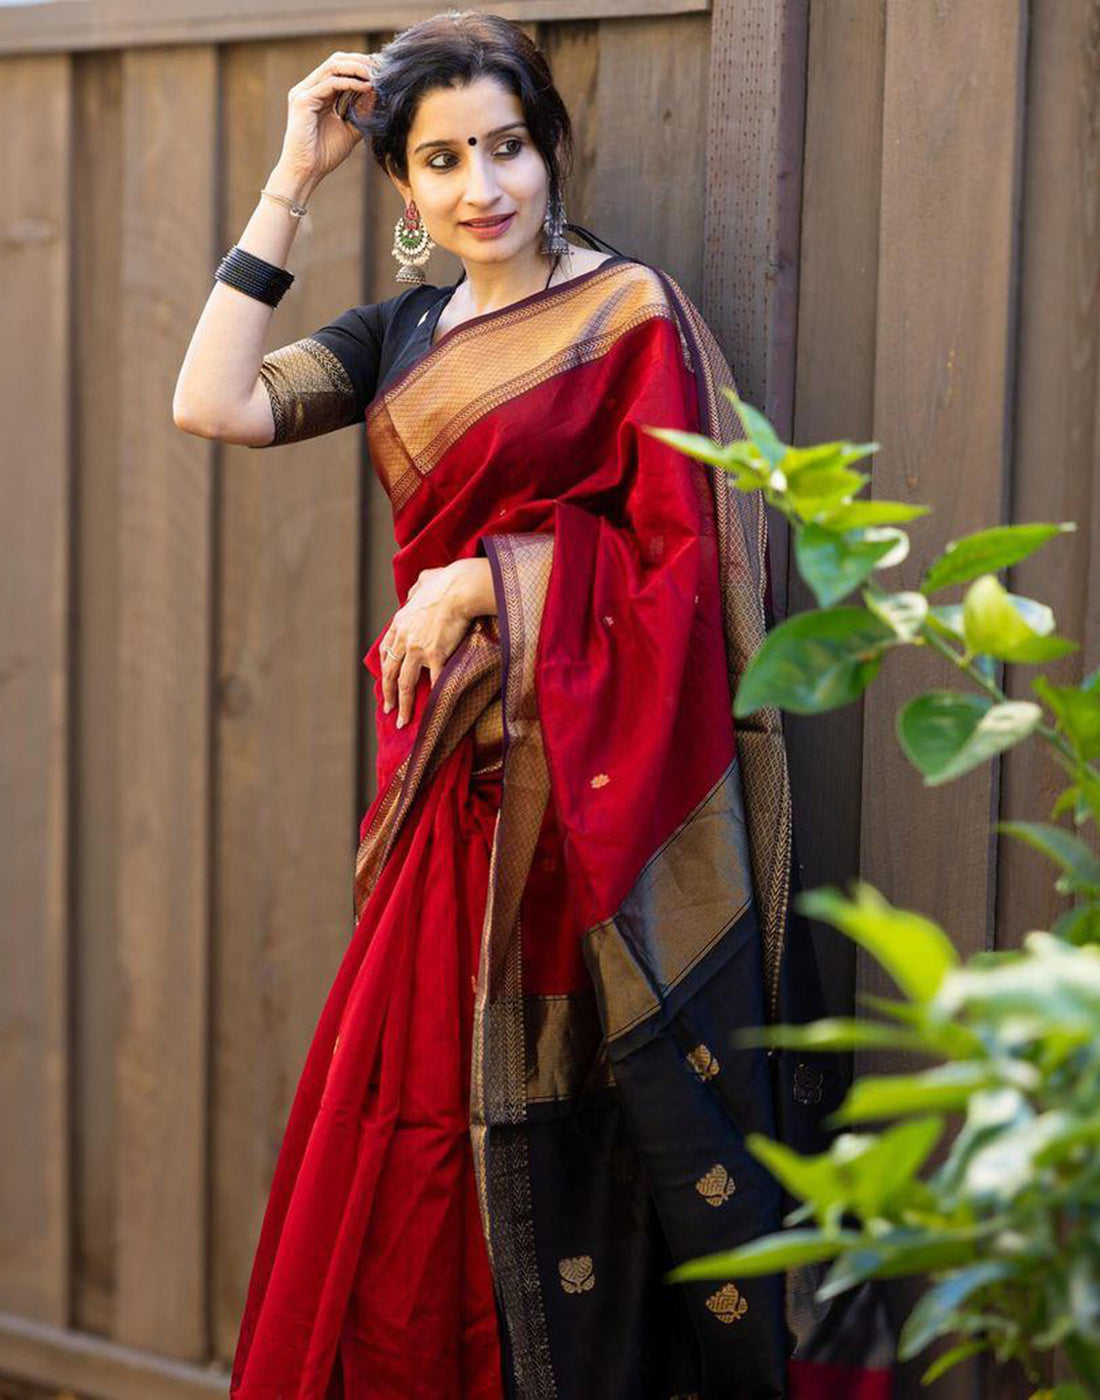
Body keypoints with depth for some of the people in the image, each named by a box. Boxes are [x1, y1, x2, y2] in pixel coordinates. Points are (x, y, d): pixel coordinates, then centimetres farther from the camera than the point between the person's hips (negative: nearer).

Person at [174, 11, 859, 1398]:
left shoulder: (628, 311, -4)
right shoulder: (403, 333, 14)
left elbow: (683, 554, -8)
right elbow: (212, 405, 1)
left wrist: (493, 576, -16)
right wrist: (292, 181, 3)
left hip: (582, 777, -6)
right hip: (453, 774, 6)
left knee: (563, 1122, -4)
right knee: (418, 1110, 6)